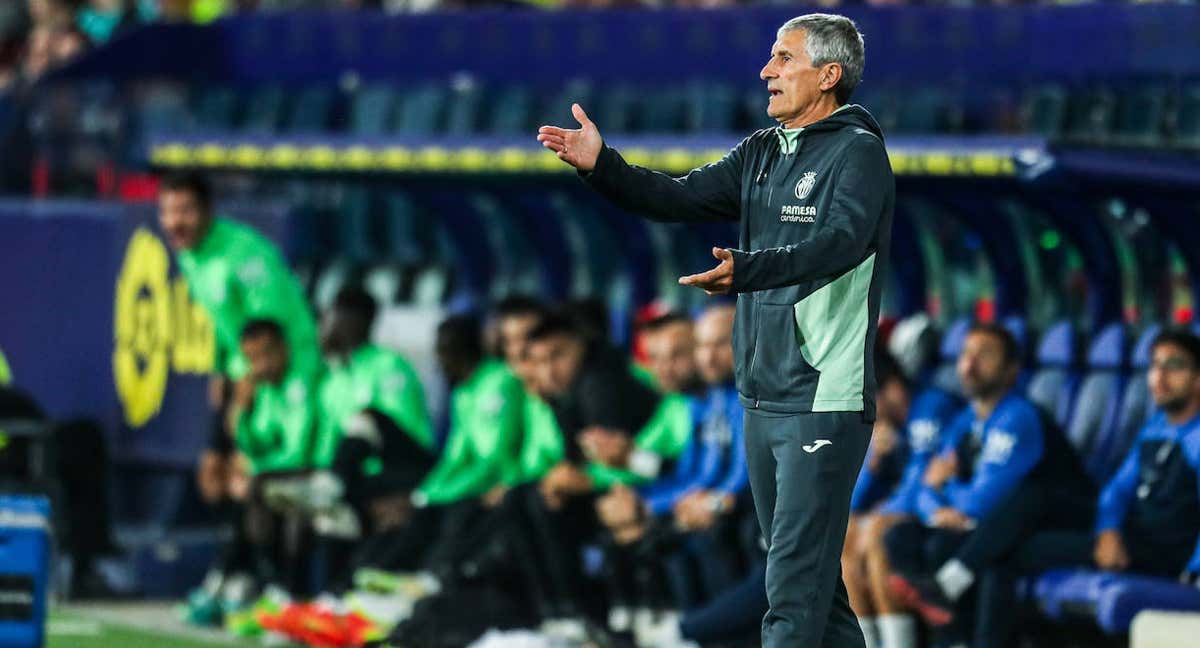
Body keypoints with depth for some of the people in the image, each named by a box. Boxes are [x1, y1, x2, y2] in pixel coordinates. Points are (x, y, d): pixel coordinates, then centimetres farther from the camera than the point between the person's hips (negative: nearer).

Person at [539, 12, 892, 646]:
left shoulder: (857, 153, -10)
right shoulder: (761, 152, 15)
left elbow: (838, 243, -26)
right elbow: (681, 198, 8)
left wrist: (743, 272, -42)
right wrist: (600, 165, -8)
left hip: (825, 402, -8)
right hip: (762, 399, 8)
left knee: (796, 583, -12)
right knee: (807, 573, 15)